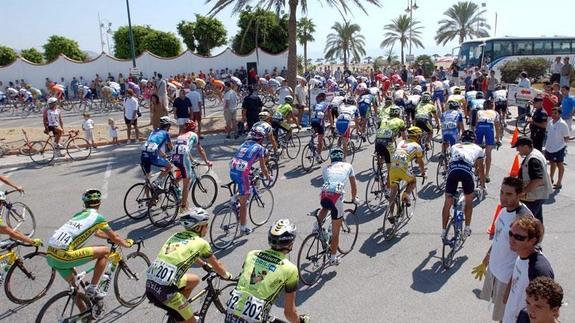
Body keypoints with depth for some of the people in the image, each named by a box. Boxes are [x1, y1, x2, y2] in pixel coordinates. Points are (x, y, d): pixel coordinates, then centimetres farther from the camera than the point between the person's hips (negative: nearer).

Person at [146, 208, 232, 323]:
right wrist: (227, 275, 33)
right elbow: (217, 265, 15)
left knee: (195, 279, 27)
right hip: (165, 291, -7)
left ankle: (179, 310, 31)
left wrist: (205, 265, 50)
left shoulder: (176, 236, 17)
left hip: (150, 285, 7)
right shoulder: (201, 242, 0)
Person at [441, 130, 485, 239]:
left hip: (452, 169, 1)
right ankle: (467, 228, 29)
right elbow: (480, 170, 33)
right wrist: (482, 186, 44)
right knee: (469, 201, 24)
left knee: (447, 203, 14)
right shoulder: (478, 148, 29)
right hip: (467, 170, -1)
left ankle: (443, 231, 20)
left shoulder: (455, 146, 34)